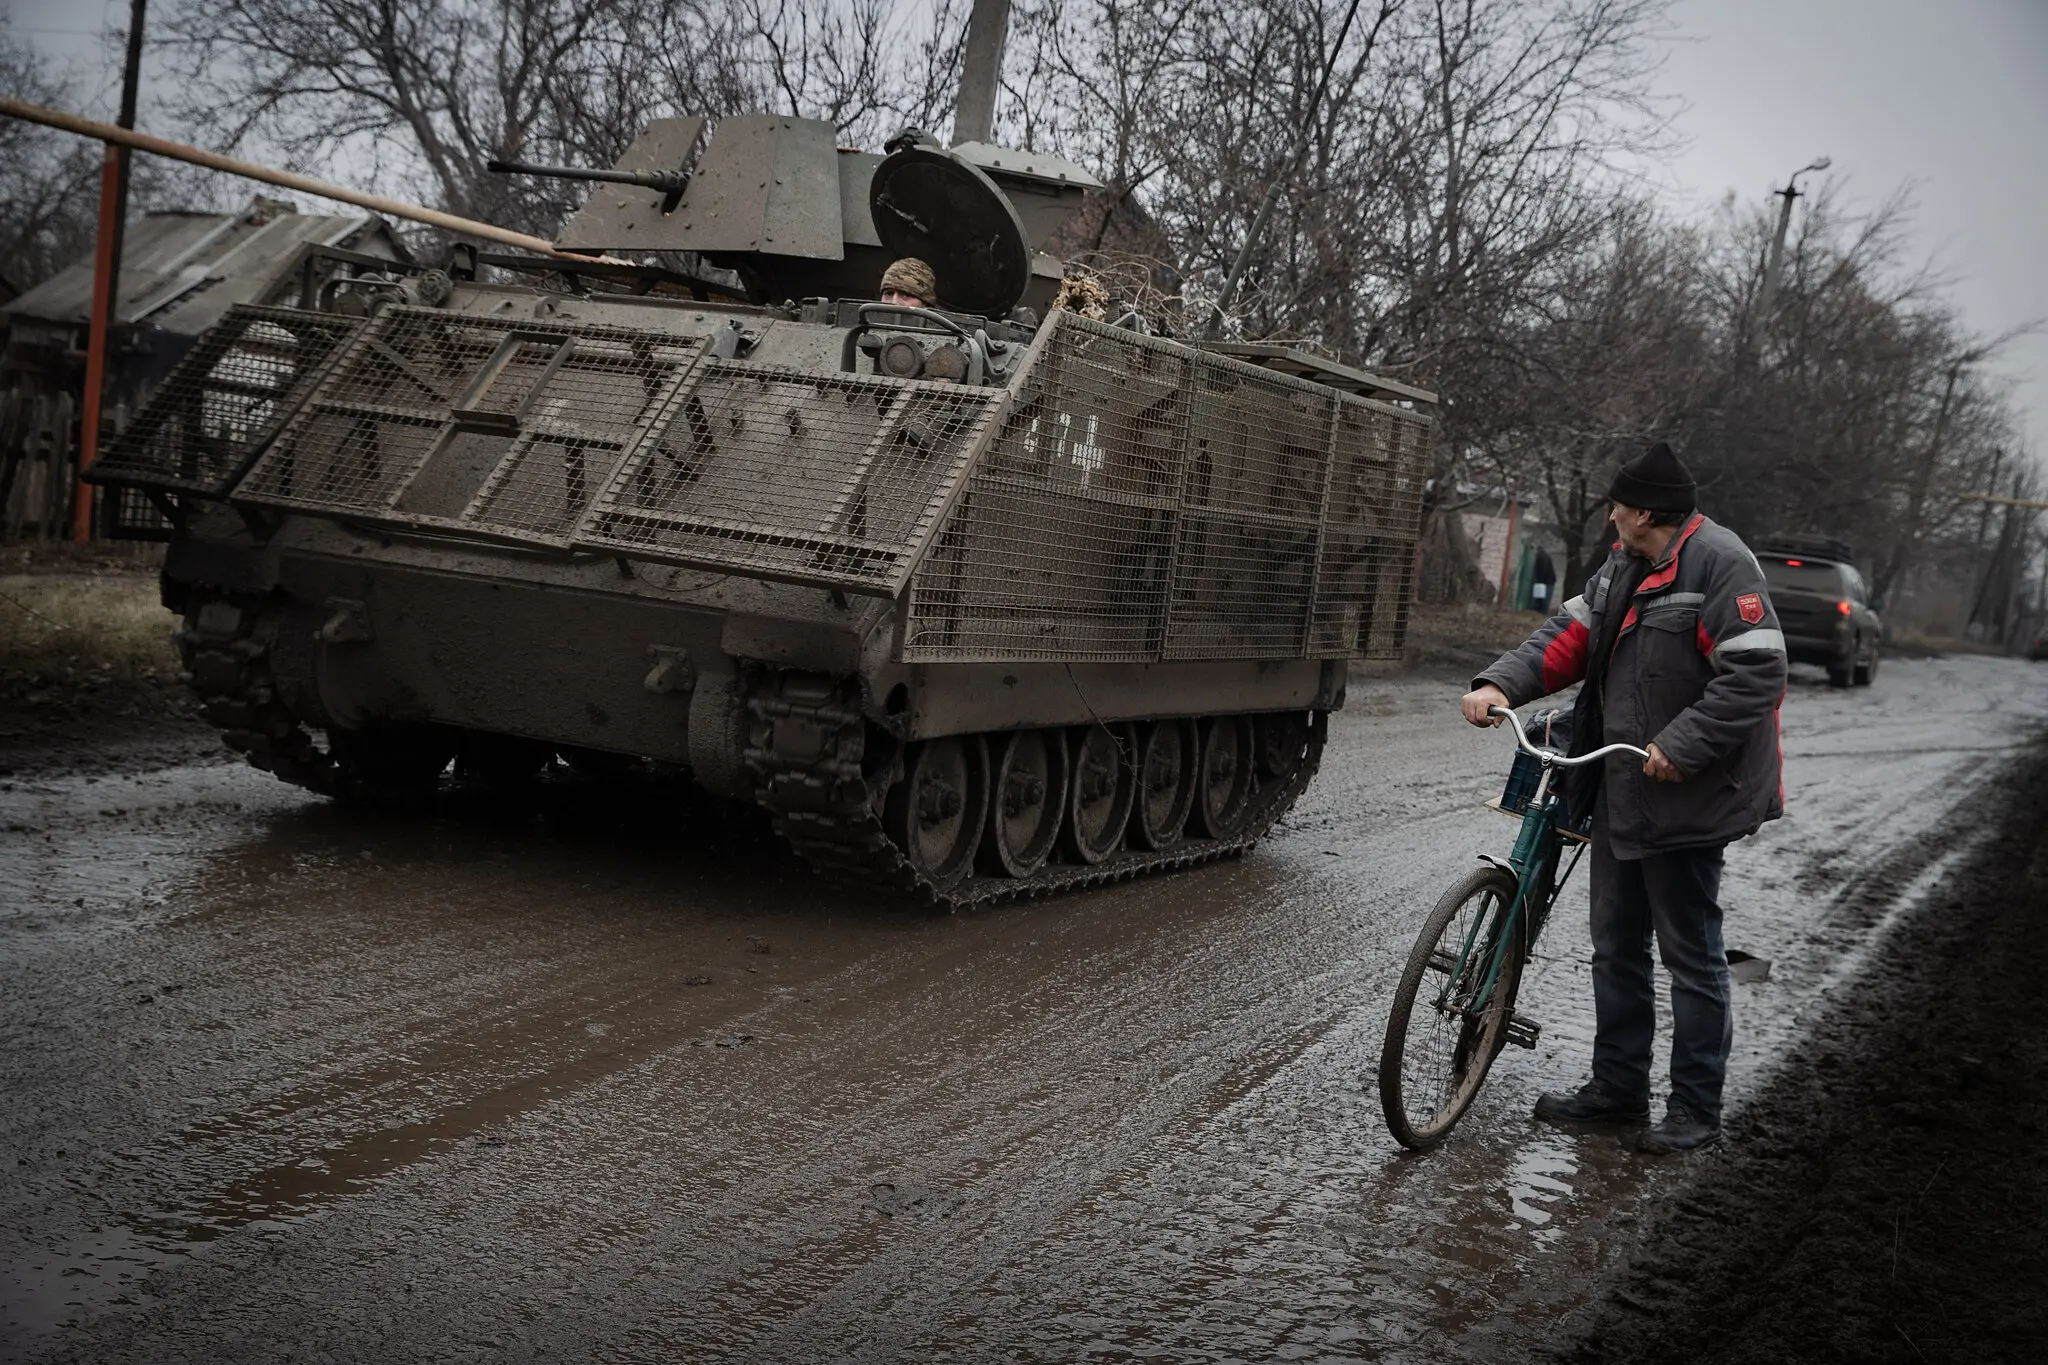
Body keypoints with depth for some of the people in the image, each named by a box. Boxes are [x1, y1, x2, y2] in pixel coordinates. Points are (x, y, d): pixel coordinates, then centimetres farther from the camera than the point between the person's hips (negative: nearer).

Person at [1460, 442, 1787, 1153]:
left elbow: (1756, 673, -22)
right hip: (1620, 788, 9)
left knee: (1692, 955, 4)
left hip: (1685, 796, -9)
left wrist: (1681, 746, -26)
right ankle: (1618, 1084, 29)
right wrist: (1502, 683, -7)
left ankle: (1696, 1107, 16)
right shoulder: (1625, 567, 12)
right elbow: (1570, 634, 9)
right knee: (1616, 946, 16)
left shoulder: (1719, 562, -17)